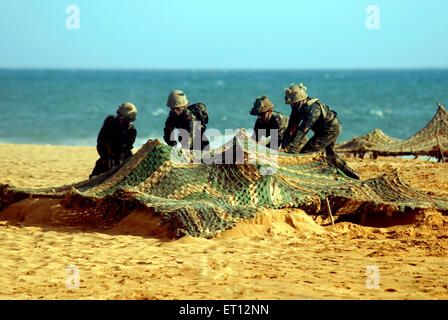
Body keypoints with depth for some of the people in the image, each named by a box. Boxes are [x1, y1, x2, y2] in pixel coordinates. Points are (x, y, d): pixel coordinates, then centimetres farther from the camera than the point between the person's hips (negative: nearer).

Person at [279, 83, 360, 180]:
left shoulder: (312, 109, -35)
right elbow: (291, 128, -8)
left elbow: (302, 130, -39)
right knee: (329, 153, 26)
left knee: (306, 152, -16)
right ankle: (349, 172, 41)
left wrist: (289, 148, -41)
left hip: (331, 129, -10)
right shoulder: (298, 106, -9)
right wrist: (283, 144, -17)